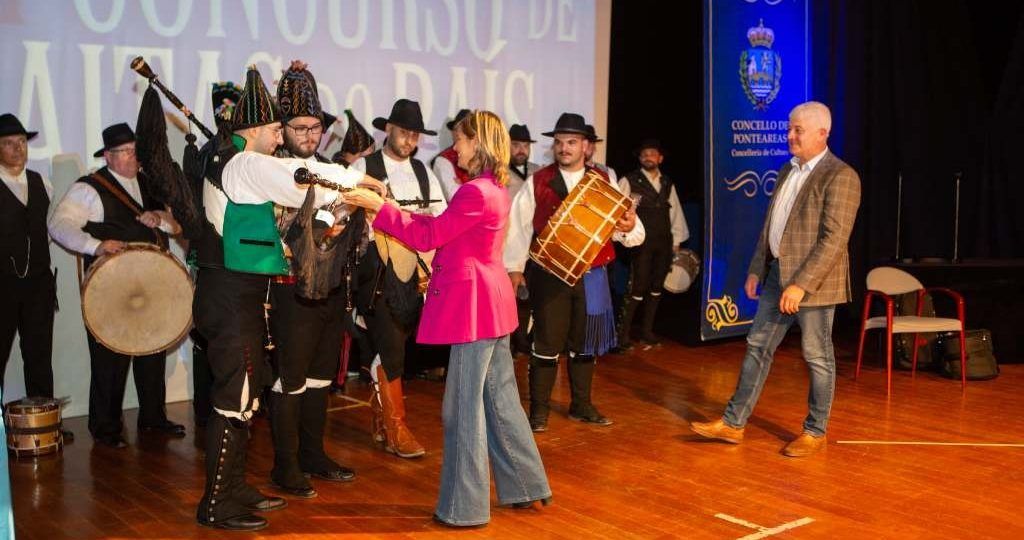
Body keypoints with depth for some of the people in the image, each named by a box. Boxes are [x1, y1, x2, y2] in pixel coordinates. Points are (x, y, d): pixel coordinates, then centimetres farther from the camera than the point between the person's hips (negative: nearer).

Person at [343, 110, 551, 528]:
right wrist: (393, 211, 12)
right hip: (491, 304, 10)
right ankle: (526, 486, 27)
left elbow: (427, 237, -14)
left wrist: (378, 207, -9)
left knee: (464, 406, 0)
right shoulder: (494, 189, 13)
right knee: (500, 399, 17)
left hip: (473, 305, -10)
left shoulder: (476, 192, -18)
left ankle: (466, 506, 10)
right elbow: (441, 229, 14)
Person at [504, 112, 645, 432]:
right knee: (547, 343, 2)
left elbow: (633, 236, 3)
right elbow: (518, 226, 1)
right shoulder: (537, 183, 0)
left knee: (584, 343, 13)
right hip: (549, 274, -2)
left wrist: (630, 227, -20)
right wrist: (514, 267, -4)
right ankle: (539, 410, 15)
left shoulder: (605, 184, 5)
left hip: (591, 275, 3)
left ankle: (582, 405, 29)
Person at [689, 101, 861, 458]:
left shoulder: (840, 176, -13)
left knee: (817, 358, 5)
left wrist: (801, 284, -24)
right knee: (757, 347, 10)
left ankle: (815, 432, 19)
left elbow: (834, 239, -20)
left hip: (812, 282, -8)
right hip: (777, 275, 8)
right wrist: (756, 270, 12)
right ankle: (733, 423, 17)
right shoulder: (787, 171, 12)